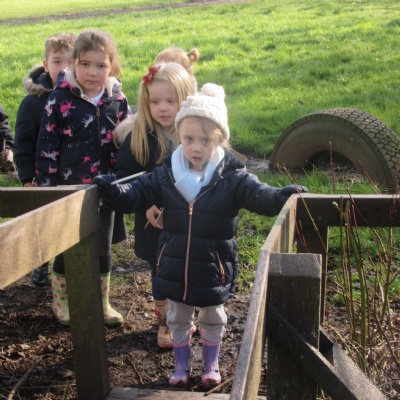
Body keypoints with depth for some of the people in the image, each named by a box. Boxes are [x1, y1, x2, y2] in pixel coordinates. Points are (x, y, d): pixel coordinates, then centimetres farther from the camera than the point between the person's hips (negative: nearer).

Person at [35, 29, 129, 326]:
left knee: (103, 248, 15)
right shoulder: (60, 99, -12)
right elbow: (46, 147, -10)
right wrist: (47, 188, -10)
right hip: (68, 189, -3)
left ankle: (102, 302, 33)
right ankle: (60, 301, 34)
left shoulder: (118, 100, -2)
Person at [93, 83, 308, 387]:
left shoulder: (233, 178, -14)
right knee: (178, 317, 19)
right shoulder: (165, 175, -7)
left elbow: (258, 194, -24)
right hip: (175, 267, 2)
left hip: (214, 268, -2)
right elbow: (137, 194, -2)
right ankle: (182, 364, 41)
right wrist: (113, 191, -20)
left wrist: (280, 197, -44)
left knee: (212, 317, 19)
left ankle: (211, 363, 42)